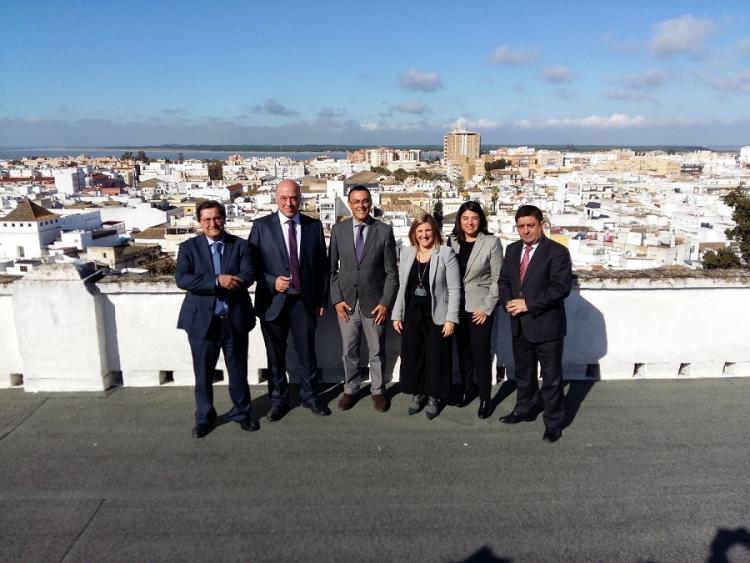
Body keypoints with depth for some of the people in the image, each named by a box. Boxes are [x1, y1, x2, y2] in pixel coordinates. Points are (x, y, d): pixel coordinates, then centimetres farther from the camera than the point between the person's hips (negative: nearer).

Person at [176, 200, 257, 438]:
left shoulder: (240, 245, 2)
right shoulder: (189, 247, 1)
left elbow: (247, 276, -12)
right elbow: (182, 279, -14)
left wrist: (215, 284, -21)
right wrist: (217, 281, -25)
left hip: (235, 319, 1)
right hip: (202, 320, 0)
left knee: (238, 370, 13)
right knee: (203, 373, 11)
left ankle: (242, 412, 32)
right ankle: (204, 417, 30)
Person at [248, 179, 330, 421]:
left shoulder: (314, 226, 3)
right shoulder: (261, 226, -1)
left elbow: (322, 265, 6)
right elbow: (252, 264, 0)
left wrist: (321, 299, 5)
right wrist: (272, 282, -16)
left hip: (304, 301, 1)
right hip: (273, 301, -1)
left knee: (307, 352, 10)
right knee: (275, 354, 11)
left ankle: (309, 396, 31)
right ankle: (279, 399, 29)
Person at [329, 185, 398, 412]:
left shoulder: (384, 231, -4)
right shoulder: (338, 230, 1)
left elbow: (391, 272, -3)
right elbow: (332, 268, 4)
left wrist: (386, 302, -8)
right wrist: (337, 299, -4)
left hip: (374, 303, -1)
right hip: (346, 302, 1)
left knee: (377, 351, 11)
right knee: (349, 351, 13)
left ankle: (378, 391, 29)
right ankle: (350, 389, 31)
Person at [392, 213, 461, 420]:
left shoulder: (446, 253, -8)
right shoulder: (406, 253, 6)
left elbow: (454, 289, -8)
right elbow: (402, 287, 10)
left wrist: (451, 319, -13)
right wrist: (397, 315, 7)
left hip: (436, 316, -4)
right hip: (411, 315, 4)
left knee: (436, 358, 7)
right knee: (412, 356, 11)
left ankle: (433, 398, 24)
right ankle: (417, 394, 30)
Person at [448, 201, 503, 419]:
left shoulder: (491, 242, -9)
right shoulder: (452, 241, 2)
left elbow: (497, 278, -8)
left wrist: (487, 308, -11)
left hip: (480, 306, -4)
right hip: (457, 305, 4)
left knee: (481, 353, -1)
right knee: (463, 350, 15)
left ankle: (485, 398, 14)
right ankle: (467, 388, 33)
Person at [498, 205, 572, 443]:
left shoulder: (557, 252, -12)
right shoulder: (513, 249, 8)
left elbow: (561, 288, -19)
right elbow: (504, 280, 12)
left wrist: (528, 304, -21)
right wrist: (508, 303, -8)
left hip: (546, 325, -6)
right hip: (519, 324, 6)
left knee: (551, 377, 6)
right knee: (523, 372, 21)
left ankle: (554, 421, 22)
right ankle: (525, 409, 40)